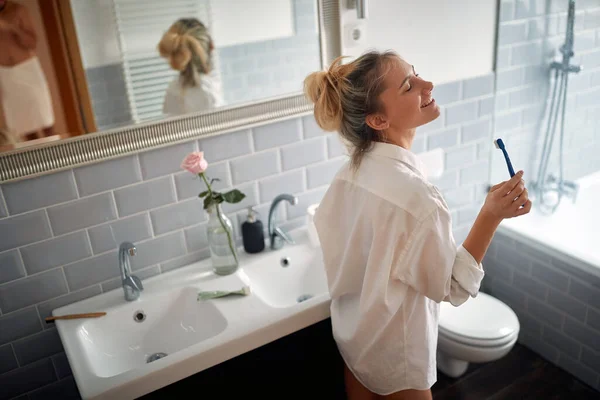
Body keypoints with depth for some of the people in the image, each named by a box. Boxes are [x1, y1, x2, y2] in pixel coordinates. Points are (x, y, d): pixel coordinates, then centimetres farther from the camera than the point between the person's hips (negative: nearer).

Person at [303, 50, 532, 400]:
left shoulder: (353, 169, -10)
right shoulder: (414, 195, -34)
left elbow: (324, 222, 5)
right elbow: (453, 288, -22)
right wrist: (491, 216, -29)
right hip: (392, 349, -6)